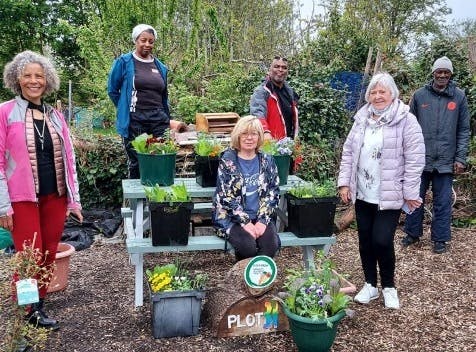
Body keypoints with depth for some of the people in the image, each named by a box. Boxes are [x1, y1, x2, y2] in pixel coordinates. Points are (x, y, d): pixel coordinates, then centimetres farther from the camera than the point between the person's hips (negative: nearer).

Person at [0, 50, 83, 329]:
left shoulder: (55, 115, 9)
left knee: (49, 256, 9)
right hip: (23, 199, -4)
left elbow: (68, 159, 11)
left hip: (55, 197, 4)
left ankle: (39, 305, 26)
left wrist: (74, 199, 9)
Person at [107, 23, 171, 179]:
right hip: (134, 121, -3)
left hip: (158, 121, 4)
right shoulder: (124, 62, 1)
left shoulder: (160, 67, 13)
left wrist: (167, 119, 15)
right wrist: (126, 109, 9)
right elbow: (112, 90, 7)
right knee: (136, 164, 2)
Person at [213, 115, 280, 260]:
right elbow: (226, 196, -9)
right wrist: (245, 222, -16)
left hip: (261, 217, 3)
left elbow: (272, 193, 3)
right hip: (232, 217, -3)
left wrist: (263, 220, -11)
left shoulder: (267, 160, 6)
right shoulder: (227, 160, -3)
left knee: (271, 245, -24)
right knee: (248, 246, -28)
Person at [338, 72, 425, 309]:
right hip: (363, 194, 5)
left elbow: (415, 159, -10)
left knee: (382, 241, -7)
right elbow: (348, 152, 11)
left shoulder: (406, 121, -9)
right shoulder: (362, 120, 7)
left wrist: (410, 193, -12)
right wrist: (344, 182, 4)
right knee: (365, 241, 11)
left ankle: (389, 287, 18)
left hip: (390, 196, -5)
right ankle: (370, 285, 30)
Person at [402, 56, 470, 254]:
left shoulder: (459, 97, 2)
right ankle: (412, 234, 25)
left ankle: (440, 239, 19)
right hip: (420, 158, 1)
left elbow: (464, 130, 3)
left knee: (442, 202, 6)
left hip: (446, 161, 0)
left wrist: (461, 158, -3)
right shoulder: (419, 95, 3)